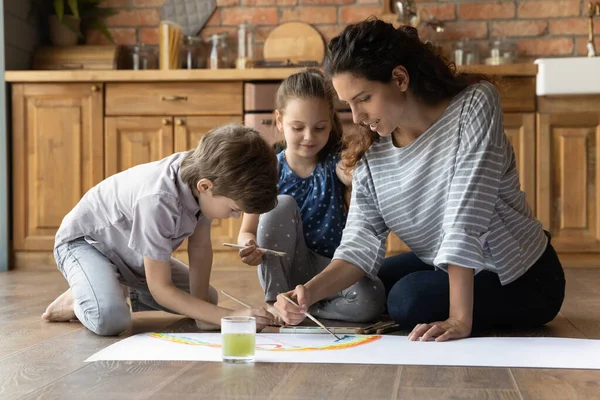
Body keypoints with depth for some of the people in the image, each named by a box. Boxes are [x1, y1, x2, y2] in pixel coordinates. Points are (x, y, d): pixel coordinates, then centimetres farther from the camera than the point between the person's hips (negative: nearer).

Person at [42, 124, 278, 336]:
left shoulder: (203, 171, -21)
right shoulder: (158, 201, -42)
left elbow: (200, 247, -9)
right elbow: (160, 288, -34)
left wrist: (202, 308, -18)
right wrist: (230, 317, -38)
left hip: (132, 252, 8)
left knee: (208, 299, 7)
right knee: (110, 319, -35)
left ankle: (124, 293, 21)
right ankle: (77, 301, -1)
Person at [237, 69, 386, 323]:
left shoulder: (334, 163, -1)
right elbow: (246, 231, -3)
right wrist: (250, 246, -25)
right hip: (283, 270, 0)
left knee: (371, 300, -31)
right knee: (281, 204, -25)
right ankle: (275, 300, -15)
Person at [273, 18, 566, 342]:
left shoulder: (474, 104, -23)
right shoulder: (370, 155, -8)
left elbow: (466, 217, -31)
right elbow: (361, 242, -14)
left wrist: (460, 319, -36)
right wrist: (311, 292, -33)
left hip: (523, 279, -6)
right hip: (448, 269, 6)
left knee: (410, 300, -25)